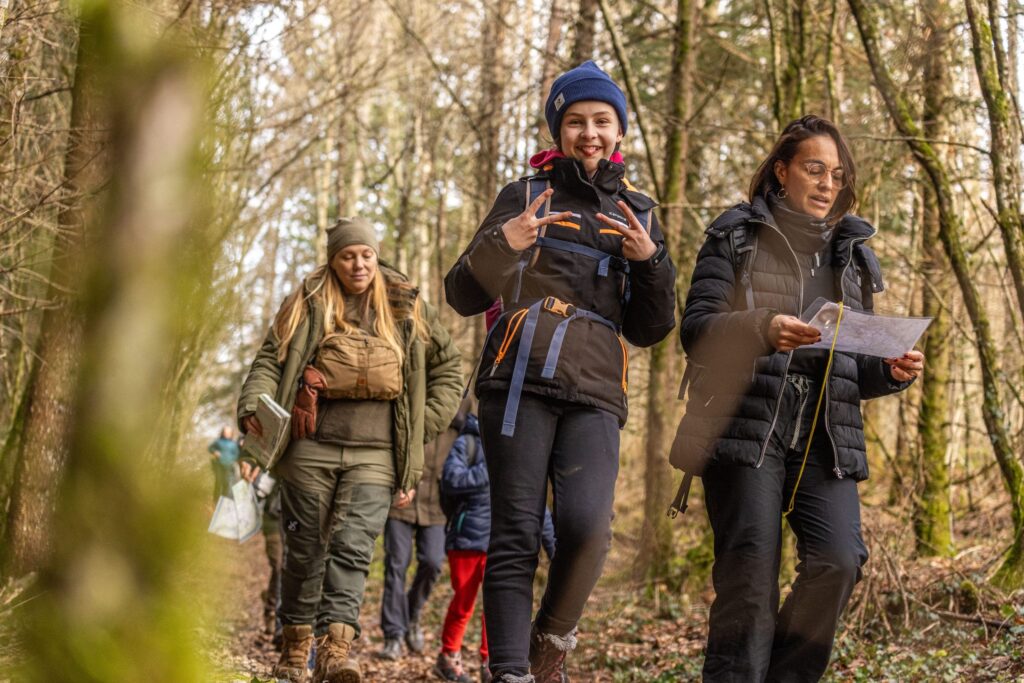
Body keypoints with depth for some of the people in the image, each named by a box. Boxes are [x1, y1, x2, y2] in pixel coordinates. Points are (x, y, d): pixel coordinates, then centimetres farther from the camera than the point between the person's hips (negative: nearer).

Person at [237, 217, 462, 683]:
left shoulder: (406, 309, 11)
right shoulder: (308, 305, 8)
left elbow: (448, 367, 18)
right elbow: (270, 360, 0)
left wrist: (424, 425, 8)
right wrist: (253, 407, -18)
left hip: (374, 456, 0)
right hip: (311, 450, 0)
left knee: (352, 549, -14)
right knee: (305, 551, 7)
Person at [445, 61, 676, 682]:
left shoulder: (637, 212, 20)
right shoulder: (527, 195, 13)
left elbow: (647, 331, 18)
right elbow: (464, 297, 7)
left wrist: (651, 262, 1)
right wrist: (501, 244, -12)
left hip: (594, 394, 1)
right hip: (521, 383, -1)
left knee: (587, 524, -19)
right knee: (516, 535, -9)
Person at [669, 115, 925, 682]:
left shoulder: (853, 253, 19)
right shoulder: (736, 236, 7)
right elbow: (696, 329, -4)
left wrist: (891, 370, 0)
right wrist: (761, 329, -23)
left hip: (825, 440, 3)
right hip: (745, 431, -3)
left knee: (838, 562, -15)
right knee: (749, 576, -12)